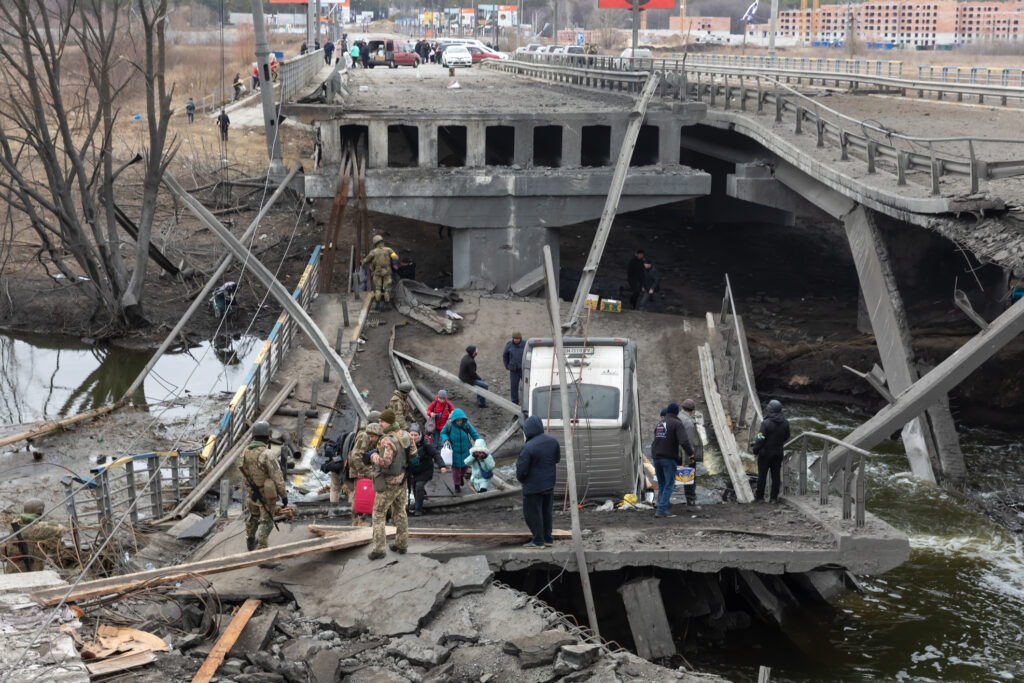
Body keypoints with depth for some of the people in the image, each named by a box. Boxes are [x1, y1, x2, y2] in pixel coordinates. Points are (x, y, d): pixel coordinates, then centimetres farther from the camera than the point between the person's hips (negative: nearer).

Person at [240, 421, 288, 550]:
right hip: (267, 494, -6)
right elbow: (277, 477, -26)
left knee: (254, 516, 28)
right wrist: (284, 495, -17)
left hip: (251, 492, 6)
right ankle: (261, 548, 6)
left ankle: (250, 542, 46)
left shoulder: (246, 451, -7)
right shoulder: (268, 454, -29)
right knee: (266, 522, 7)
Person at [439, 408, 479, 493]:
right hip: (454, 450, -2)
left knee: (465, 466, 16)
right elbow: (443, 433, -3)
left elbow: (474, 434, -5)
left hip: (465, 450, 2)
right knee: (455, 467, 6)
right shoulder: (449, 425, -19)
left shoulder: (467, 424, -17)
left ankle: (461, 476, 49)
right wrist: (446, 440, -23)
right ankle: (457, 485, 24)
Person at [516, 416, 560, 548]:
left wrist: (521, 480, 1)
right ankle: (548, 539, 25)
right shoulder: (552, 441, -2)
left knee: (532, 513, 5)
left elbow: (521, 469, -19)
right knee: (546, 511, 18)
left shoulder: (527, 447, -24)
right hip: (550, 483, 7)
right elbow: (557, 459, 12)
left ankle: (538, 541, 9)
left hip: (533, 486, -7)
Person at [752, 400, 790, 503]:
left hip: (765, 452, -5)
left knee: (762, 475, 6)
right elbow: (786, 437, 11)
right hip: (778, 453, 5)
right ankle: (774, 497, 15)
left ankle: (759, 496, 13)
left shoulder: (766, 423, -21)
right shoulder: (785, 423, -3)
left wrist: (755, 450, -7)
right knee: (776, 475, 11)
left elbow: (760, 439, -19)